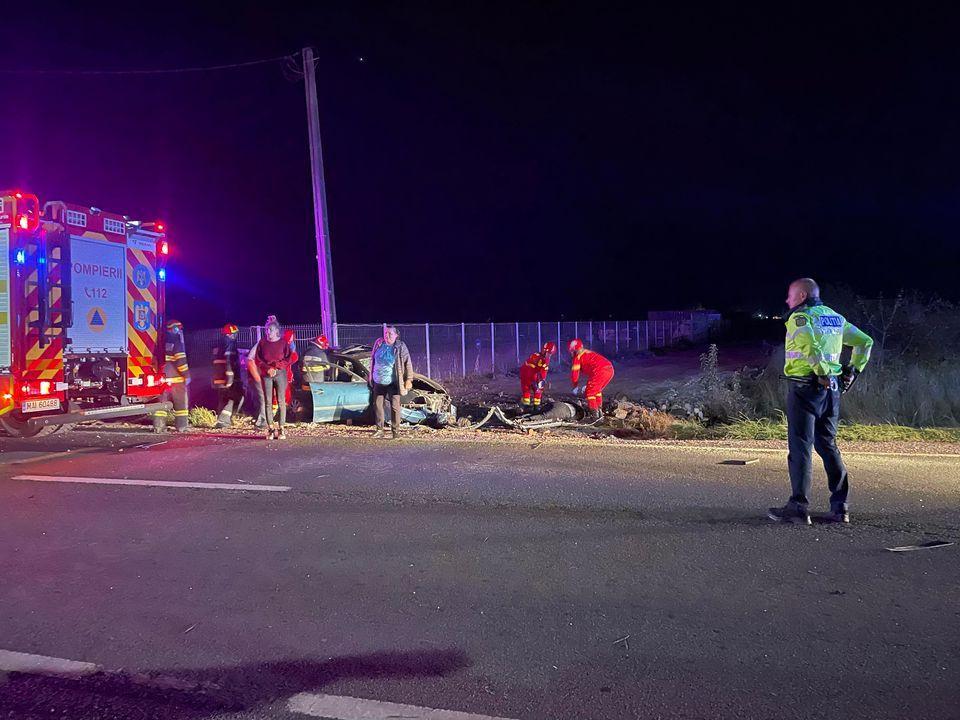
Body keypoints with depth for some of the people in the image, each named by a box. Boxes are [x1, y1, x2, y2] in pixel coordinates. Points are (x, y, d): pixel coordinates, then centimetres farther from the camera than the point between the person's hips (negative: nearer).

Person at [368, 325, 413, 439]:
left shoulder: (400, 346, -9)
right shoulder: (378, 343, 3)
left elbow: (408, 363, -6)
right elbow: (372, 360, 15)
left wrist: (409, 379, -10)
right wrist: (371, 376, 15)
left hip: (393, 383, -5)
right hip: (378, 382, 5)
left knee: (394, 406, -2)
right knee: (377, 405, 8)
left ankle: (396, 430, 7)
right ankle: (379, 430, 18)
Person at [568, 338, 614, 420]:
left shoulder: (577, 357, 8)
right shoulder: (588, 353, 34)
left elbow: (575, 373, 8)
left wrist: (575, 387, 22)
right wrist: (589, 385, 45)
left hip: (600, 371, -8)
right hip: (610, 369, 8)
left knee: (590, 392, 2)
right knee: (597, 390, 25)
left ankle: (595, 415, -3)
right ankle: (600, 412, 27)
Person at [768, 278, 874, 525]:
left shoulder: (799, 317, -9)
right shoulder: (835, 317, 16)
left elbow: (810, 346, -27)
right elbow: (865, 341, 21)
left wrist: (822, 373, -17)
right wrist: (853, 370, 17)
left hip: (806, 387, -7)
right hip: (832, 390, 8)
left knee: (800, 447, -3)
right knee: (828, 445, 14)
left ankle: (798, 507, -2)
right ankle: (839, 507, 15)